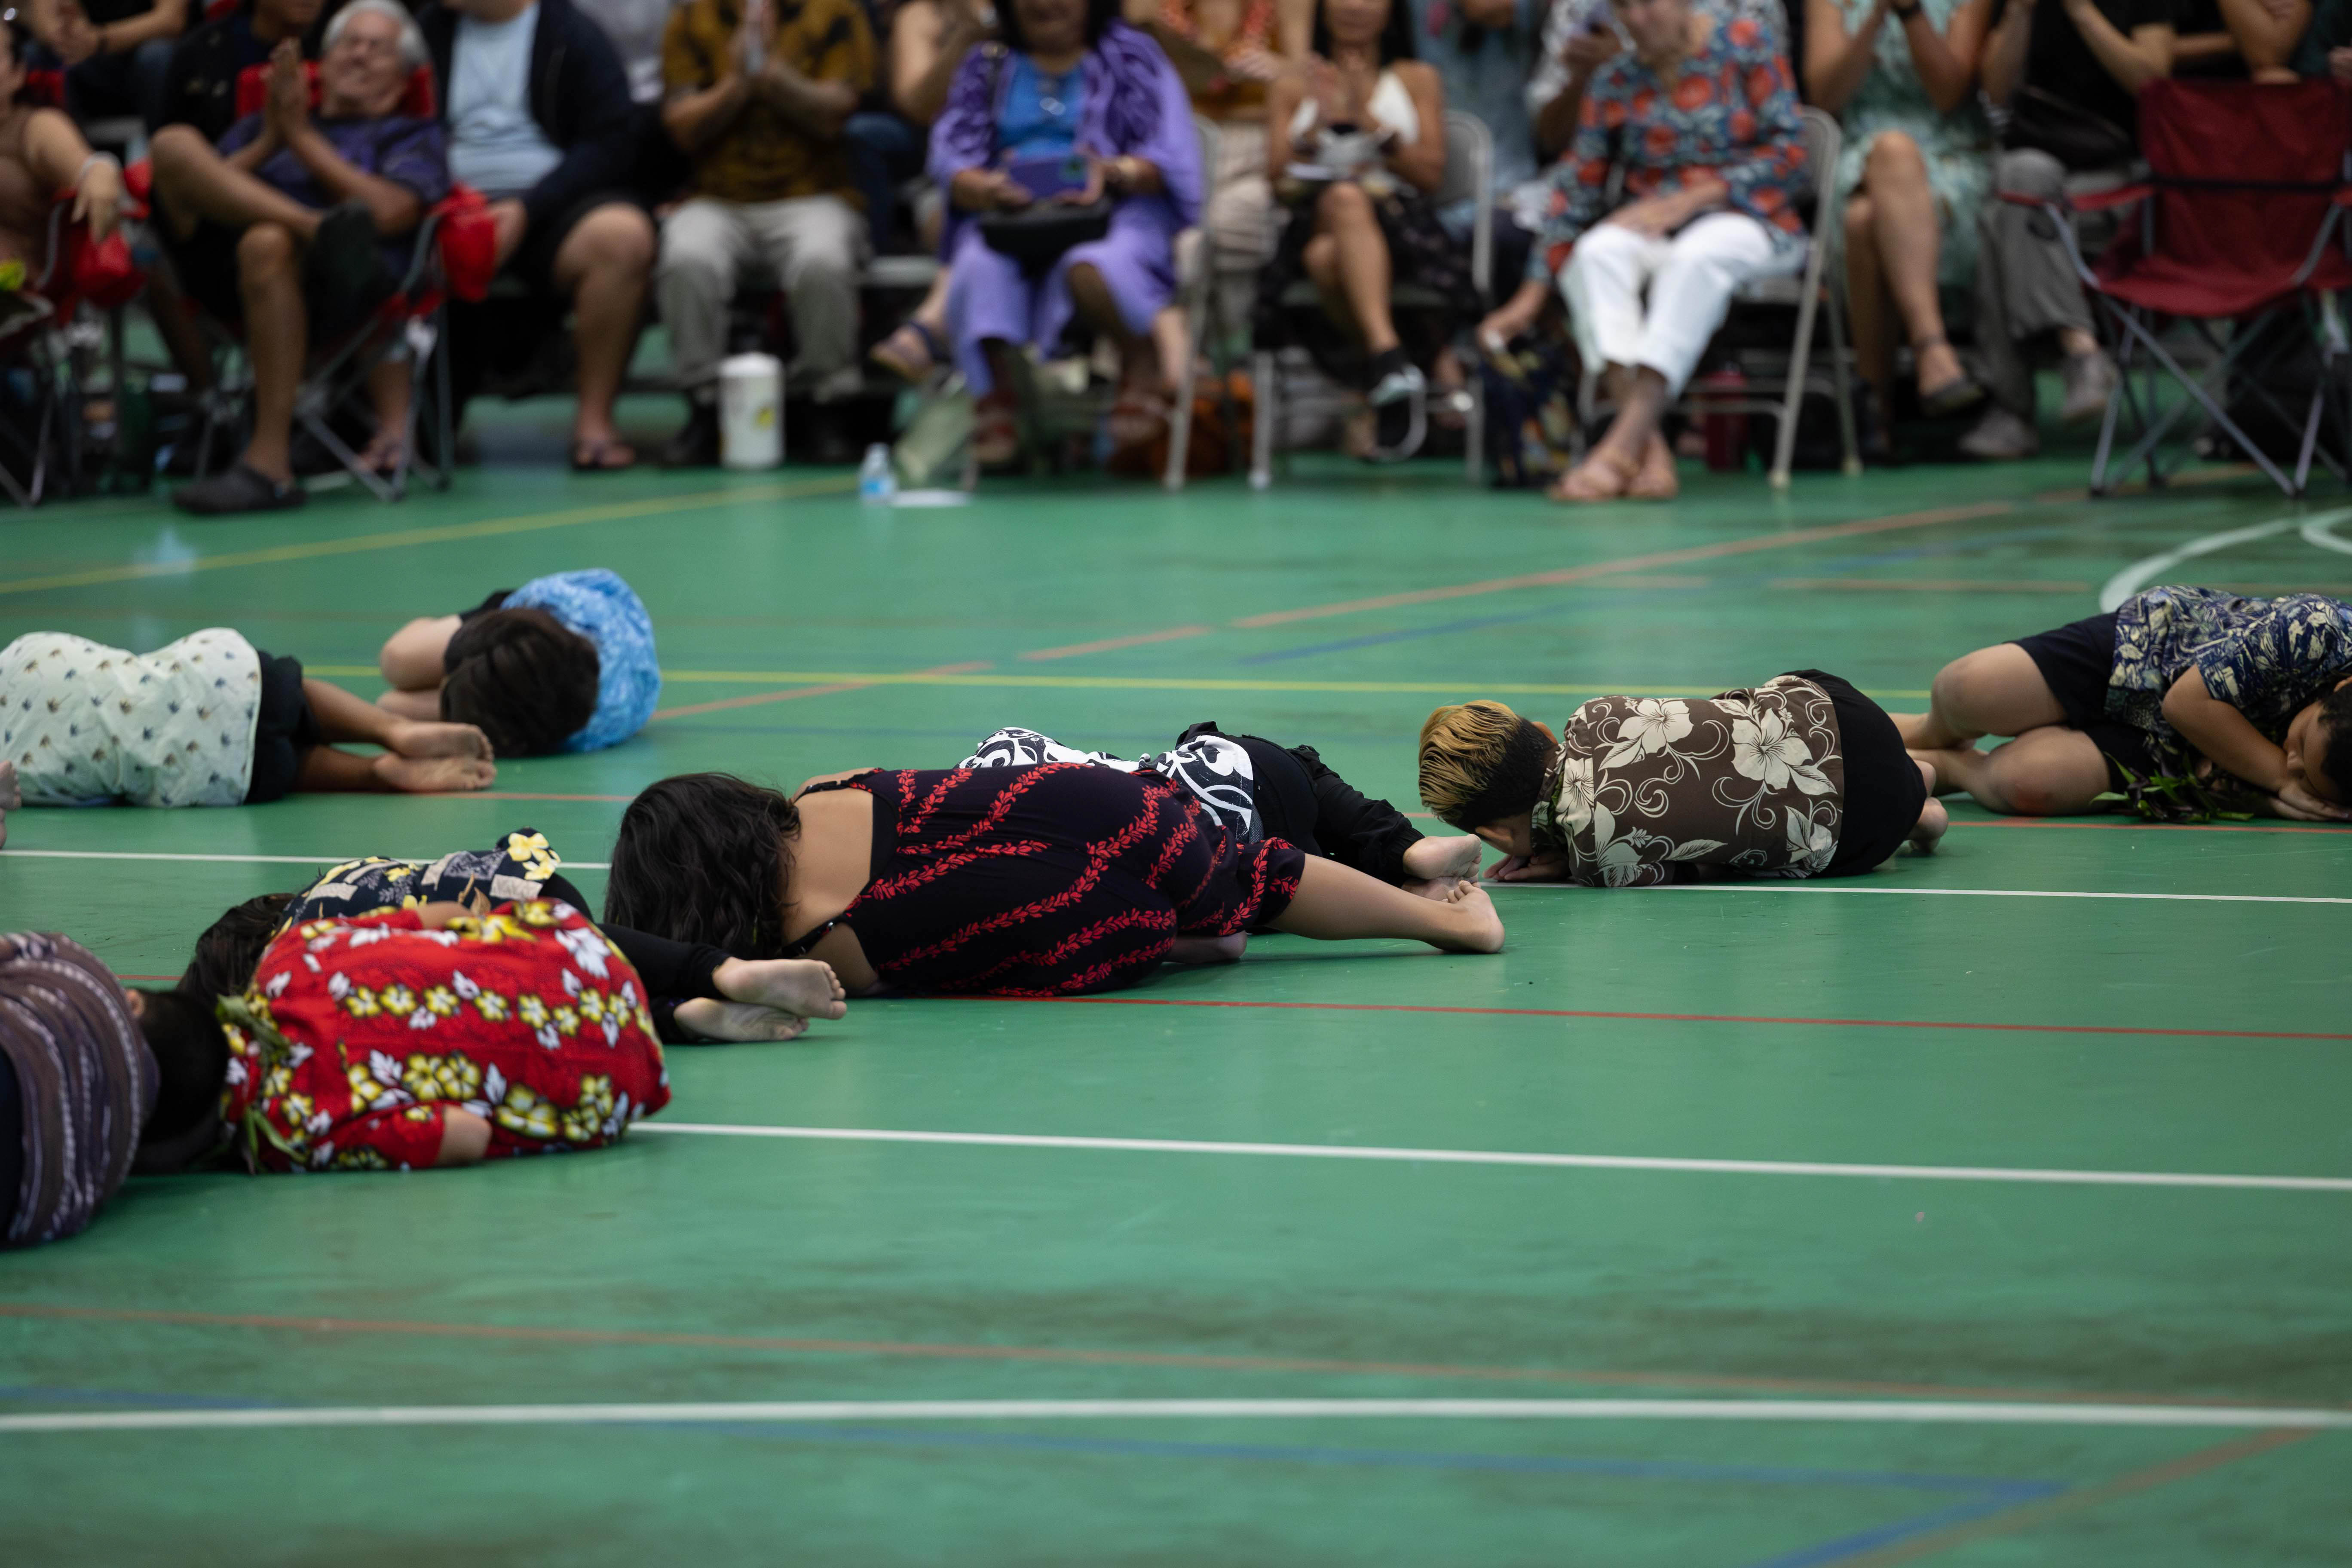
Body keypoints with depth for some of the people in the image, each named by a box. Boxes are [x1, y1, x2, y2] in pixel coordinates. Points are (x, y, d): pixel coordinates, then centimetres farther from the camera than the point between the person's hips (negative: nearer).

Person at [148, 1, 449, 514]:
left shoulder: (412, 137, 26)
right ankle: (324, 232, -35)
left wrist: (302, 136, 9)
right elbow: (197, 196, 18)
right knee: (175, 143, -19)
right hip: (226, 274, 3)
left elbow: (388, 212, 4)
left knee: (267, 243, -40)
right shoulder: (259, 128, 36)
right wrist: (269, 143, 8)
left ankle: (270, 465, -44)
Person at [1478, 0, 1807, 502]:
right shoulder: (1615, 81, 9)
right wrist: (1532, 296, 0)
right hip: (1653, 228, 3)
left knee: (1695, 256, -38)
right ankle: (1650, 452, -44)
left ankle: (1620, 446, -46)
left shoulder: (1748, 48, 0)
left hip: (1748, 223, -3)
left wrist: (1688, 200, -15)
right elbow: (1577, 188, 8)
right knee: (1598, 251, -32)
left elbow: (1789, 150, -5)